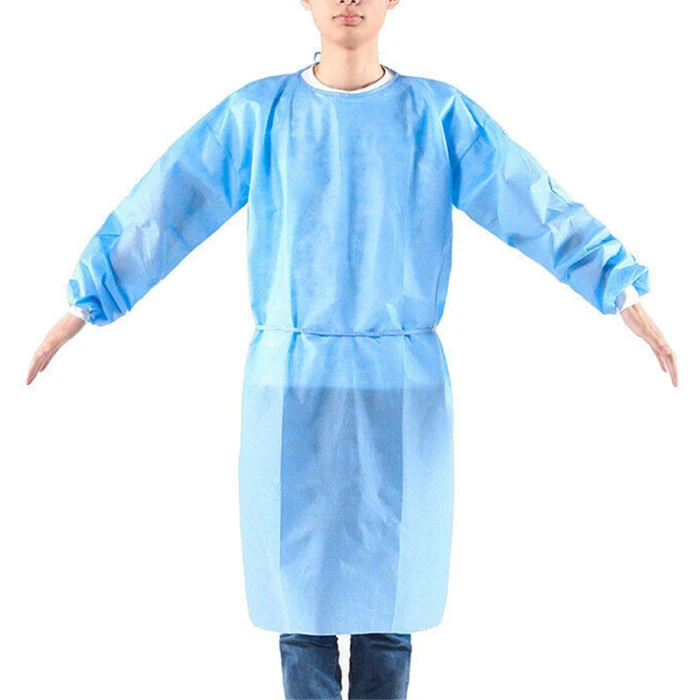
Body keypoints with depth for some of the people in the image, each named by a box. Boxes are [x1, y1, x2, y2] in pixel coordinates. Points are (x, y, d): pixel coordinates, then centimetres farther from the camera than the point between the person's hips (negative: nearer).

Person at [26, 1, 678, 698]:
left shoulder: (441, 114, 3)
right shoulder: (258, 113, 2)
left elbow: (538, 208, 0)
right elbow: (163, 209, 3)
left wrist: (627, 298, -7)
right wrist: (83, 304, 1)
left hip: (403, 384, 0)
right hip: (290, 382, 0)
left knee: (389, 590, 6)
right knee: (301, 584, 4)